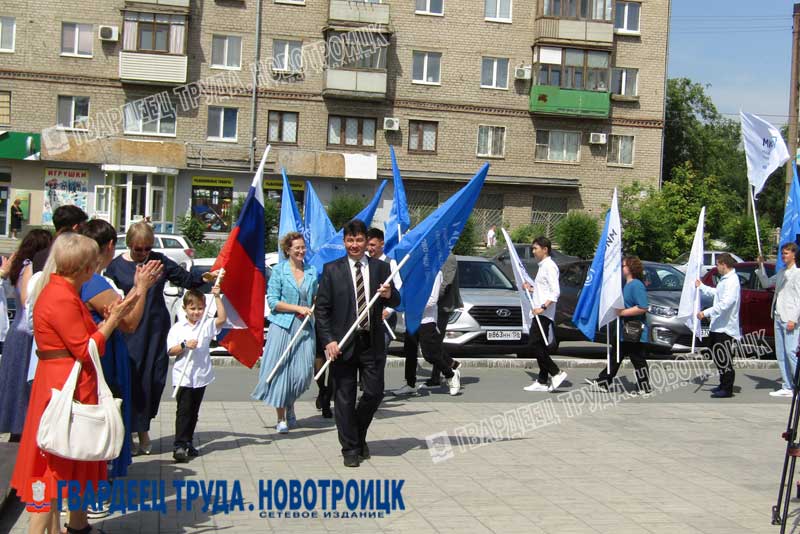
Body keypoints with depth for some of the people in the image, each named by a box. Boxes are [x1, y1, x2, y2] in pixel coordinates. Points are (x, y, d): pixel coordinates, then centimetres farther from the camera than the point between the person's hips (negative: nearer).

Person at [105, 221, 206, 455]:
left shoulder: (159, 260, 5)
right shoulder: (116, 266, 0)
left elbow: (186, 278, 9)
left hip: (156, 329, 2)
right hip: (130, 332, -2)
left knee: (155, 378, 4)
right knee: (130, 379, -2)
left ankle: (143, 427, 23)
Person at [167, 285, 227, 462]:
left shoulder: (207, 325, 4)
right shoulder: (177, 328, -1)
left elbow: (222, 318, -12)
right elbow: (170, 351, -2)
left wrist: (217, 297, -14)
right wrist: (185, 345, -18)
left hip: (201, 376, 3)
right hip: (183, 377, -3)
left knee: (194, 412, 12)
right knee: (183, 411, -7)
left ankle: (188, 443, 22)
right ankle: (179, 445, -7)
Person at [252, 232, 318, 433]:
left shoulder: (312, 271, 11)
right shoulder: (279, 271, -2)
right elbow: (272, 301, -6)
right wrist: (298, 308, -13)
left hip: (305, 328, 4)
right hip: (282, 326, -4)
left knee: (303, 373, 0)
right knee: (281, 371, -2)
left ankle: (290, 405, 29)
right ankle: (281, 418, 10)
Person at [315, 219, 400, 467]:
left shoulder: (381, 268, 7)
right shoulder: (332, 270, 1)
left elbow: (396, 302, 8)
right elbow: (322, 309, -1)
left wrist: (390, 295, -16)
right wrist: (328, 340, -11)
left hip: (372, 342, 2)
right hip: (343, 344, -2)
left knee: (374, 393, 2)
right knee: (345, 398, 3)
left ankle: (359, 435, 28)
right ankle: (351, 449, 15)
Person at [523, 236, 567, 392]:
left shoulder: (549, 266, -11)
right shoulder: (542, 266, 19)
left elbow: (555, 292, -20)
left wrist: (543, 307, -26)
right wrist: (531, 289, 18)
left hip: (544, 313, -10)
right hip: (540, 313, 10)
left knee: (536, 344, -13)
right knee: (539, 345, 9)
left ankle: (556, 373, -9)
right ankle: (543, 381, 11)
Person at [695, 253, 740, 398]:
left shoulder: (732, 281, -19)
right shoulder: (725, 279, 14)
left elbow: (725, 303, -29)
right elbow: (716, 293, 32)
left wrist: (706, 313, -28)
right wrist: (701, 287, 40)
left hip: (725, 327, -11)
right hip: (717, 325, 11)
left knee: (724, 359, -5)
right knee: (717, 355, 17)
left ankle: (727, 389, 1)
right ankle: (723, 384, 28)